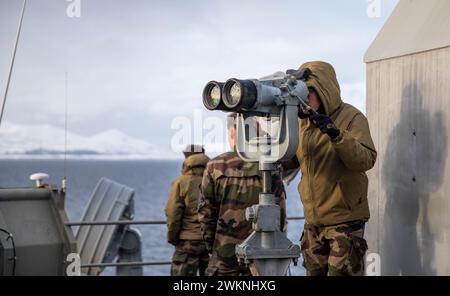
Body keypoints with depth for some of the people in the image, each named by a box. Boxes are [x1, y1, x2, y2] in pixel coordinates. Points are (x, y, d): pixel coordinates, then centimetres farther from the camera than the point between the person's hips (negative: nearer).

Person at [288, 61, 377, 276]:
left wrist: (337, 135, -35)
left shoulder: (352, 118, -10)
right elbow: (288, 161, 10)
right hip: (313, 221, 7)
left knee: (341, 271, -6)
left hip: (345, 220, -6)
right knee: (314, 271, 14)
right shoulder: (303, 121, 9)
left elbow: (366, 160, -22)